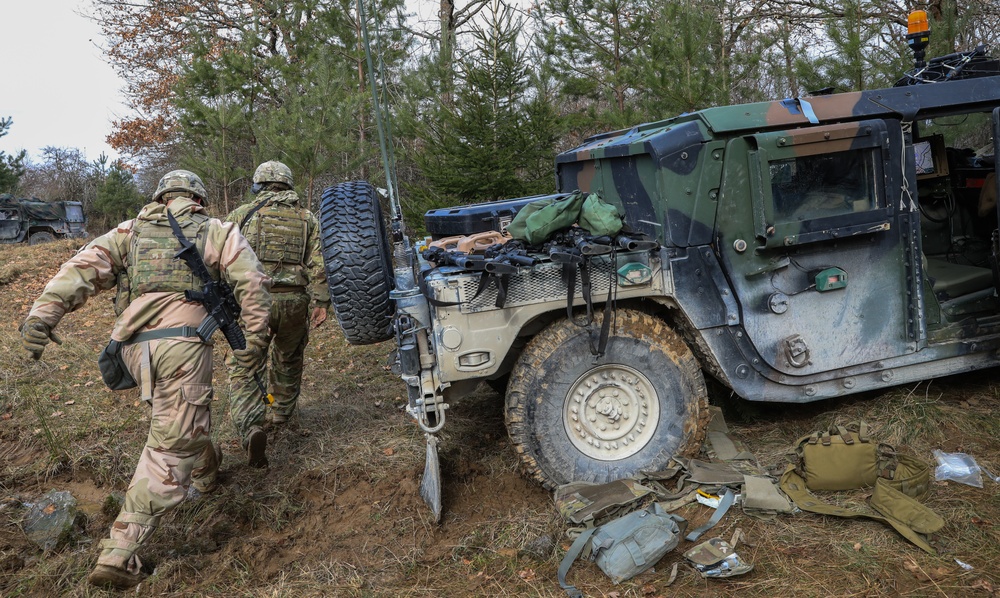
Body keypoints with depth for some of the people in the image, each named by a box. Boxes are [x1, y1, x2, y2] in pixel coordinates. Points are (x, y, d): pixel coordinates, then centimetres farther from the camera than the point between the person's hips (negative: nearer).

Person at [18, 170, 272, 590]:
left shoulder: (131, 231, 19)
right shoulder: (217, 232, 11)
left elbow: (83, 268, 4)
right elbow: (252, 283, -1)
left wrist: (43, 313, -5)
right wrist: (255, 338, 4)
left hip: (134, 346, 5)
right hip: (183, 343, -5)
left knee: (182, 418, 31)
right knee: (170, 448, -2)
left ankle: (206, 470, 52)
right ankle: (119, 554, -6)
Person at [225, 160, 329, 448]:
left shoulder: (242, 214, 5)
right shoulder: (307, 219, 10)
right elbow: (319, 264, 1)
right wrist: (322, 302, 1)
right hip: (295, 302, 3)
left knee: (243, 366, 2)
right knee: (288, 359, 23)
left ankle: (251, 424, -15)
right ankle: (283, 411, 39)